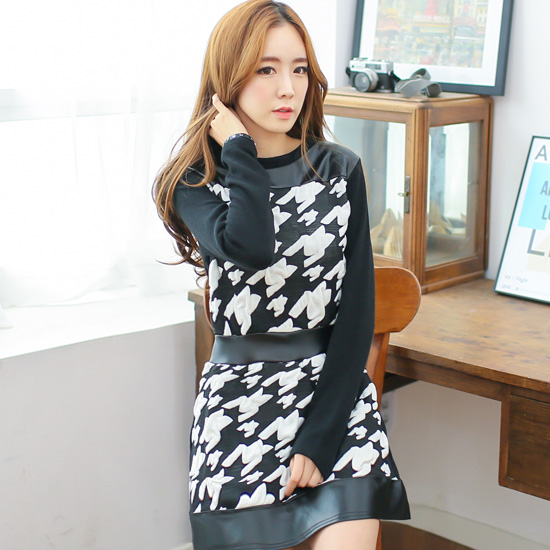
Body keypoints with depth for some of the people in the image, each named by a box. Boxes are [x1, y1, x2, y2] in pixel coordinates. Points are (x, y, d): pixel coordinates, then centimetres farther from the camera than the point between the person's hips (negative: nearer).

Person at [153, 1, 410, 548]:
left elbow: (356, 312, -2)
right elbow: (251, 248, -24)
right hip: (237, 394, 0)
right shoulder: (194, 182, 0)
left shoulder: (340, 170, 3)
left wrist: (319, 437, -11)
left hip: (334, 386, 0)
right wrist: (239, 149, -10)